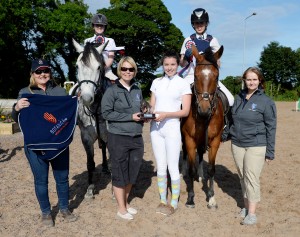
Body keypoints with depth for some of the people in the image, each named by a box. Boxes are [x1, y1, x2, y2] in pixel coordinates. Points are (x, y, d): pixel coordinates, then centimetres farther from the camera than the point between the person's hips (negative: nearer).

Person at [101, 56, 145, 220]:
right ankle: (121, 208, 19)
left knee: (132, 172, 14)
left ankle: (125, 202, 33)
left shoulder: (137, 90, 8)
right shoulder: (112, 90, -8)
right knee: (119, 173, 5)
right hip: (118, 138, -6)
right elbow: (106, 113, -13)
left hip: (136, 138, 6)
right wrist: (130, 117, -17)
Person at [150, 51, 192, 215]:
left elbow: (185, 111, -7)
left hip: (172, 128, -4)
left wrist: (165, 114, -20)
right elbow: (152, 105, 13)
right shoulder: (157, 82, 10)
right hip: (155, 128, 4)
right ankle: (163, 200, 24)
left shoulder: (183, 84, -2)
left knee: (173, 167, 0)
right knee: (160, 167, 11)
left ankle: (174, 202, 16)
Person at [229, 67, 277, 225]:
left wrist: (270, 152, -7)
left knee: (251, 177, -7)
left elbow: (271, 127, -6)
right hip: (237, 144, 5)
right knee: (242, 177, 12)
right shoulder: (239, 98, 7)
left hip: (256, 146, -5)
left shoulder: (266, 102, -7)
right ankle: (246, 205, 25)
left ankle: (252, 213, -1)